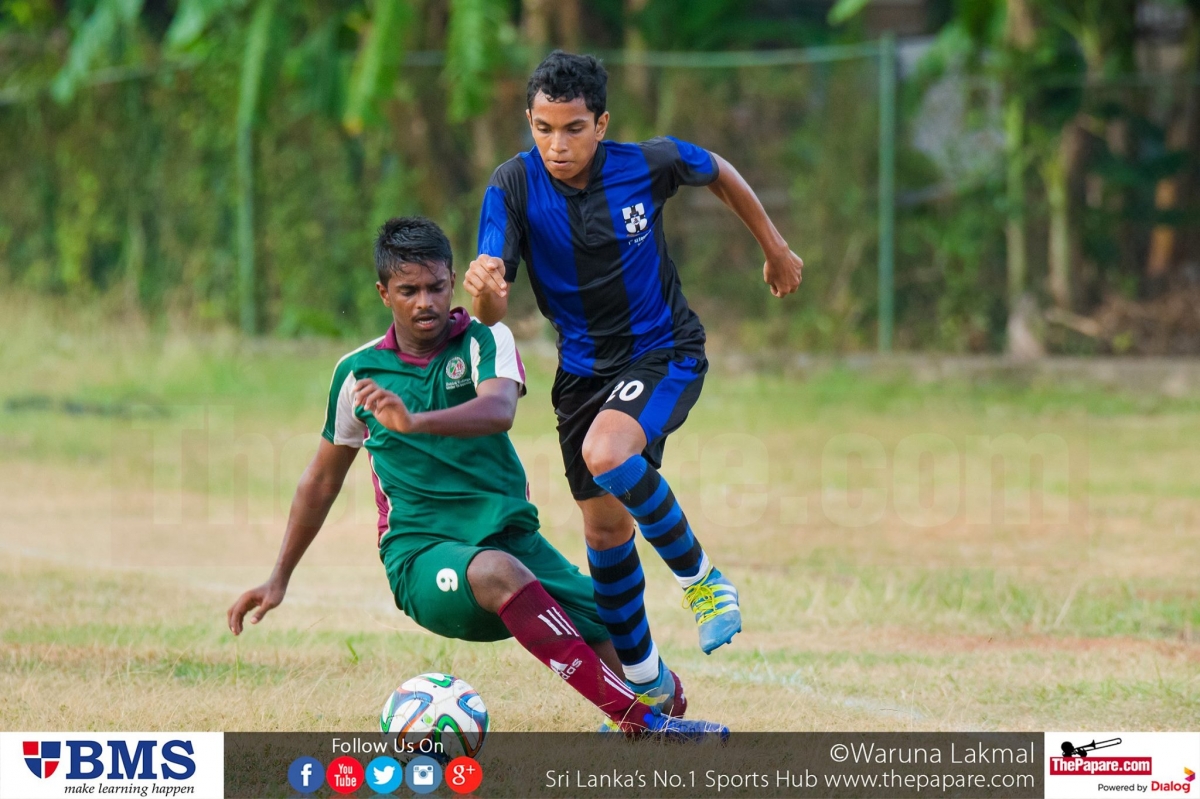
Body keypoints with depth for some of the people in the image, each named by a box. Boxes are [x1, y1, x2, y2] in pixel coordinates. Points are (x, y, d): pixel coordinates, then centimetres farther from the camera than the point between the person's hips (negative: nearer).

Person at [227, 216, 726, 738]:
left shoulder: (487, 341, 2)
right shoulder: (357, 373, 7)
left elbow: (498, 411, -22)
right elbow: (321, 480, 21)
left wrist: (415, 422, -39)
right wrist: (278, 580, 24)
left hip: (512, 535, 1)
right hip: (421, 555, -1)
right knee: (498, 573, -39)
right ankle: (639, 721, -43)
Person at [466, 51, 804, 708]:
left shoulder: (649, 164, -18)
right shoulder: (514, 186, -17)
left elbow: (717, 172, 6)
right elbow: (491, 313, -23)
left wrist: (775, 249, 17)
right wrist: (484, 289, -47)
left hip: (665, 351, -3)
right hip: (584, 366, 3)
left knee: (607, 454, -32)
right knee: (605, 530, 10)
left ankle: (701, 579, -10)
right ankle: (645, 681, 29)